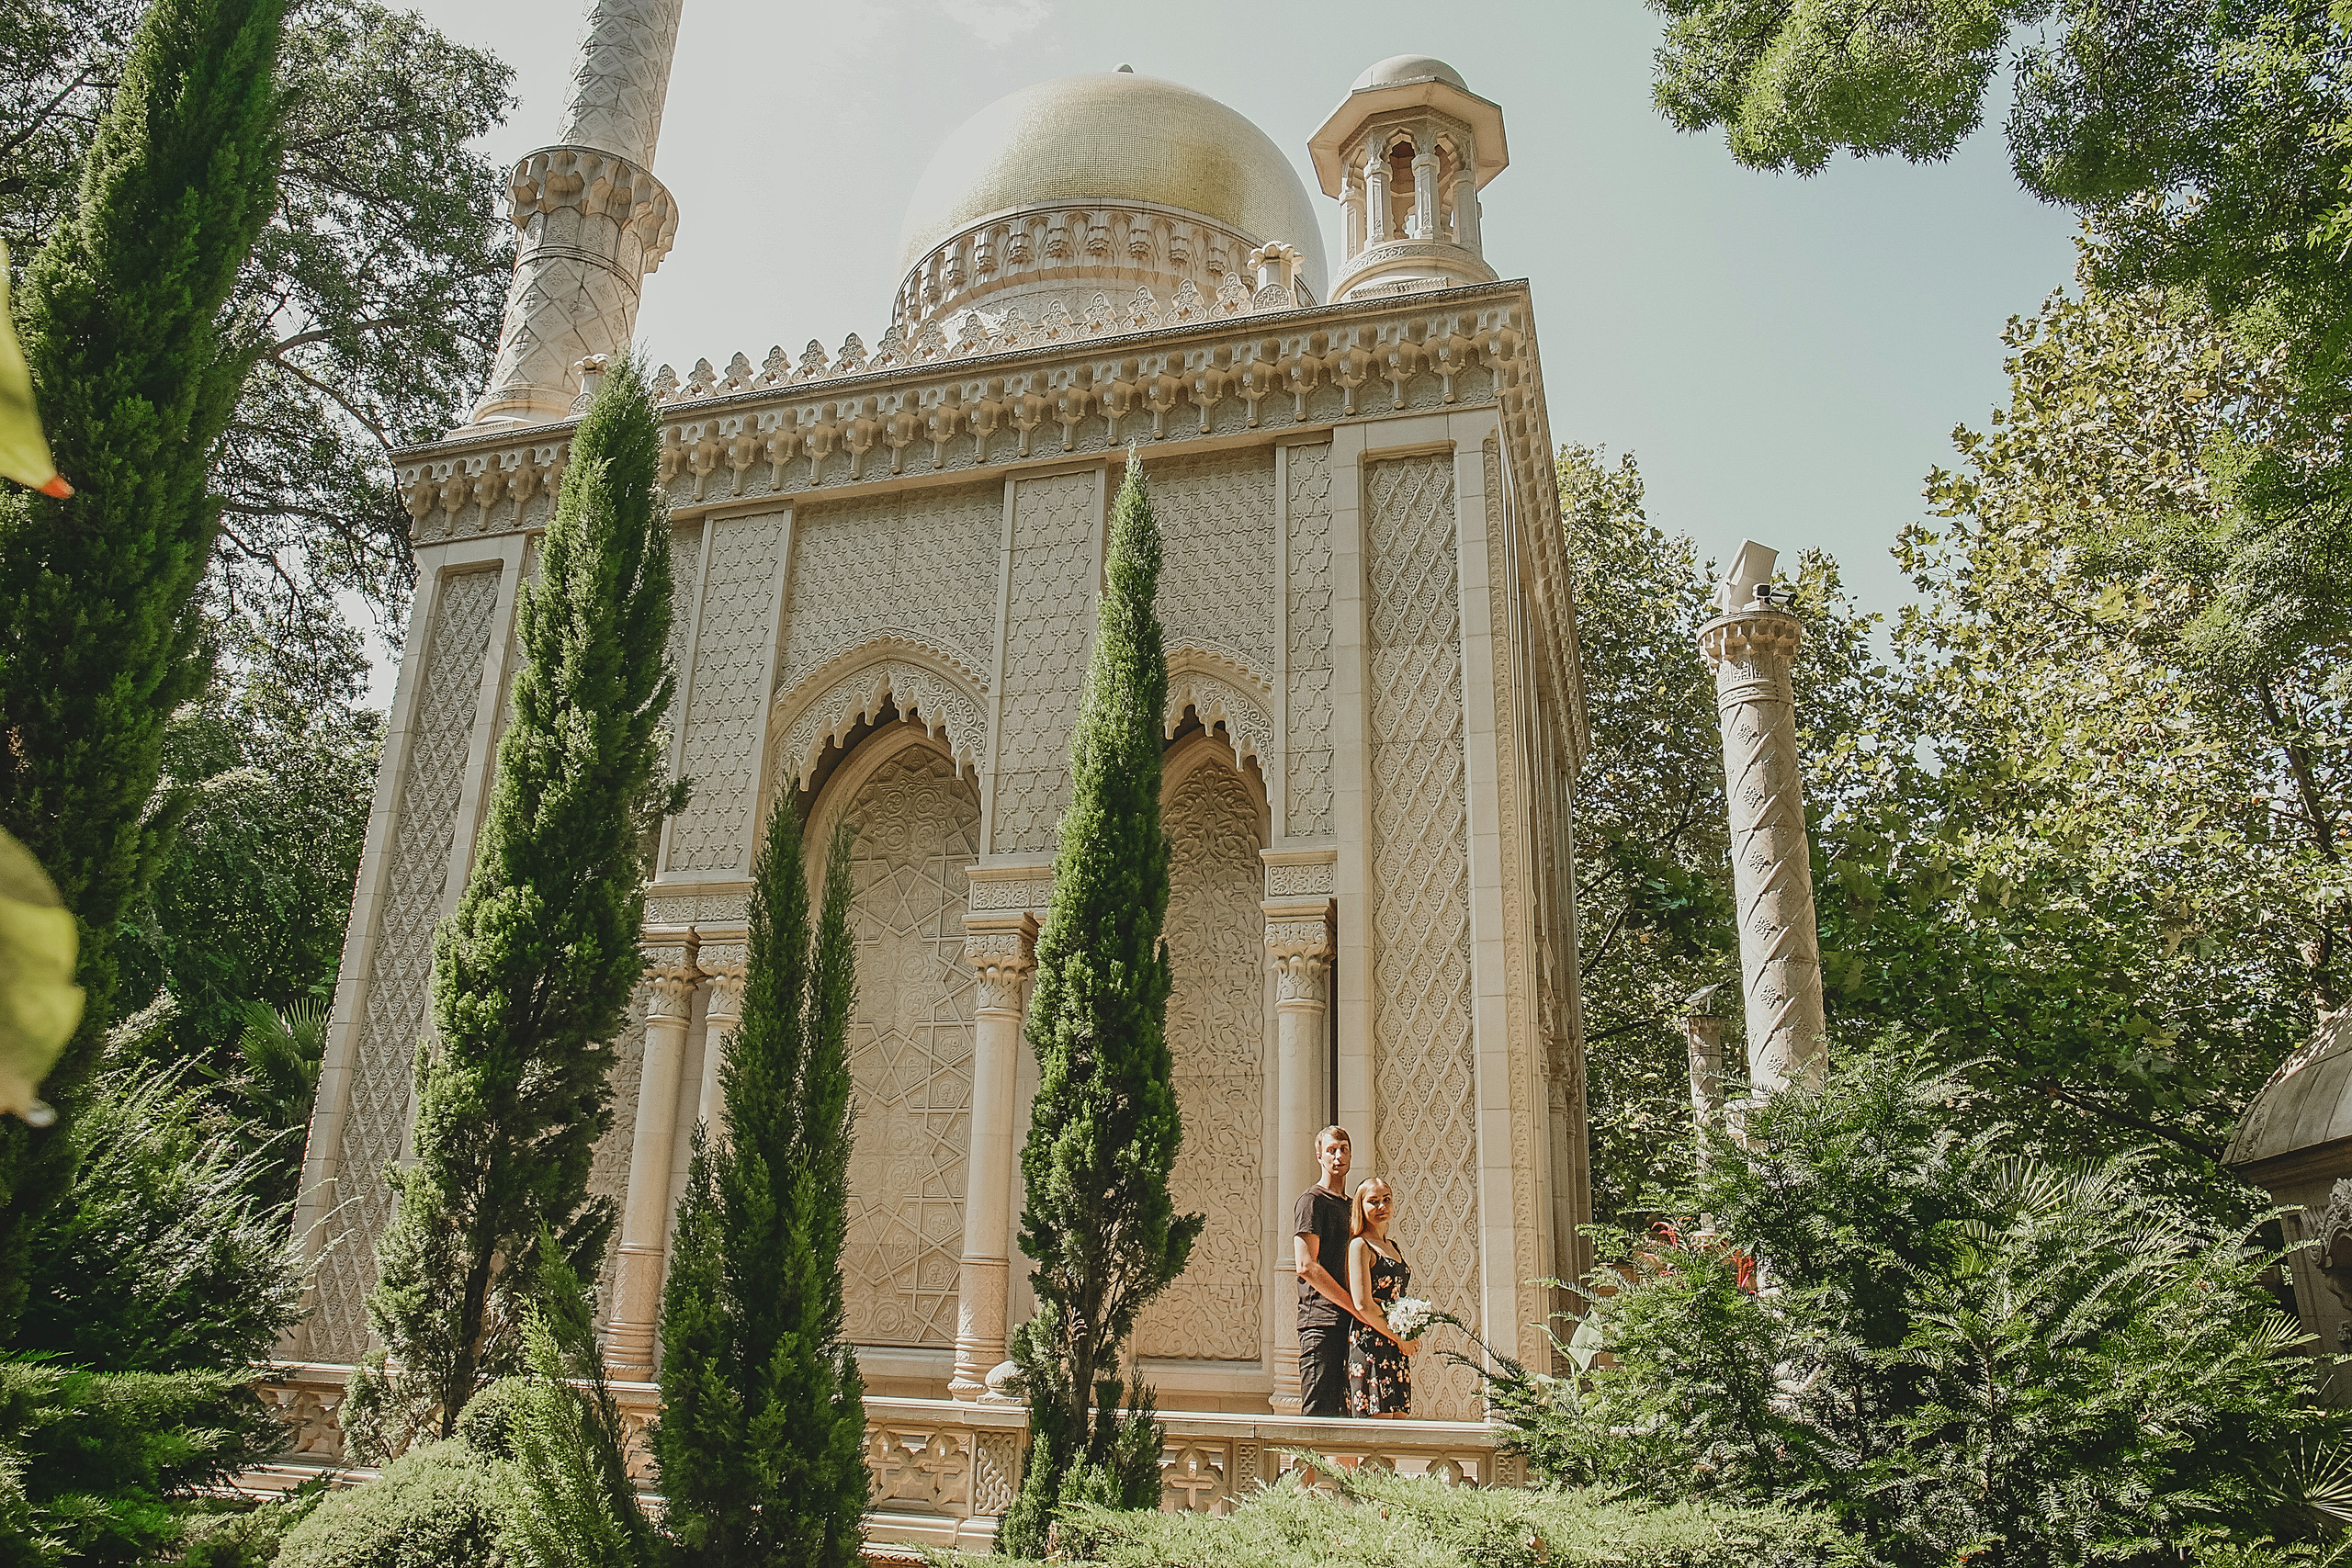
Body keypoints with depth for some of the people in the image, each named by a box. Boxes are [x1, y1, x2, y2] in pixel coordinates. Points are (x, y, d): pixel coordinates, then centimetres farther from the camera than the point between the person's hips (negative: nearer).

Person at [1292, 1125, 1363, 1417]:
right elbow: (1307, 1266, -13)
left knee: (1343, 1413, 6)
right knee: (1320, 1412, -10)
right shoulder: (1312, 1201, -3)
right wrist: (1355, 1305, -15)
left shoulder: (1350, 1205, 23)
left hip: (1350, 1324, 8)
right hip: (1321, 1322, -8)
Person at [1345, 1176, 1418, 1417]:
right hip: (1371, 1343, -8)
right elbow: (1363, 1304, -15)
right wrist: (1400, 1338, -10)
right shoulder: (1360, 1246, -7)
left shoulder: (1393, 1247, 18)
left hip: (1399, 1346, 8)